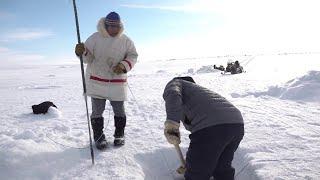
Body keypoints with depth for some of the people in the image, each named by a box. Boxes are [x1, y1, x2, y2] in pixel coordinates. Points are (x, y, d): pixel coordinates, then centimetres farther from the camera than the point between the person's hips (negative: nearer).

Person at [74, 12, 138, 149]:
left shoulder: (125, 40, 0)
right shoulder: (95, 38, -4)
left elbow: (133, 56, 4)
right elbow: (88, 58, -3)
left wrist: (124, 65, -16)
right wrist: (82, 52, -27)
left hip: (117, 83, 1)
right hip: (97, 82, -1)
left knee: (119, 111, 11)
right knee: (97, 111, 5)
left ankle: (119, 135, 31)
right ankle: (99, 137, 22)